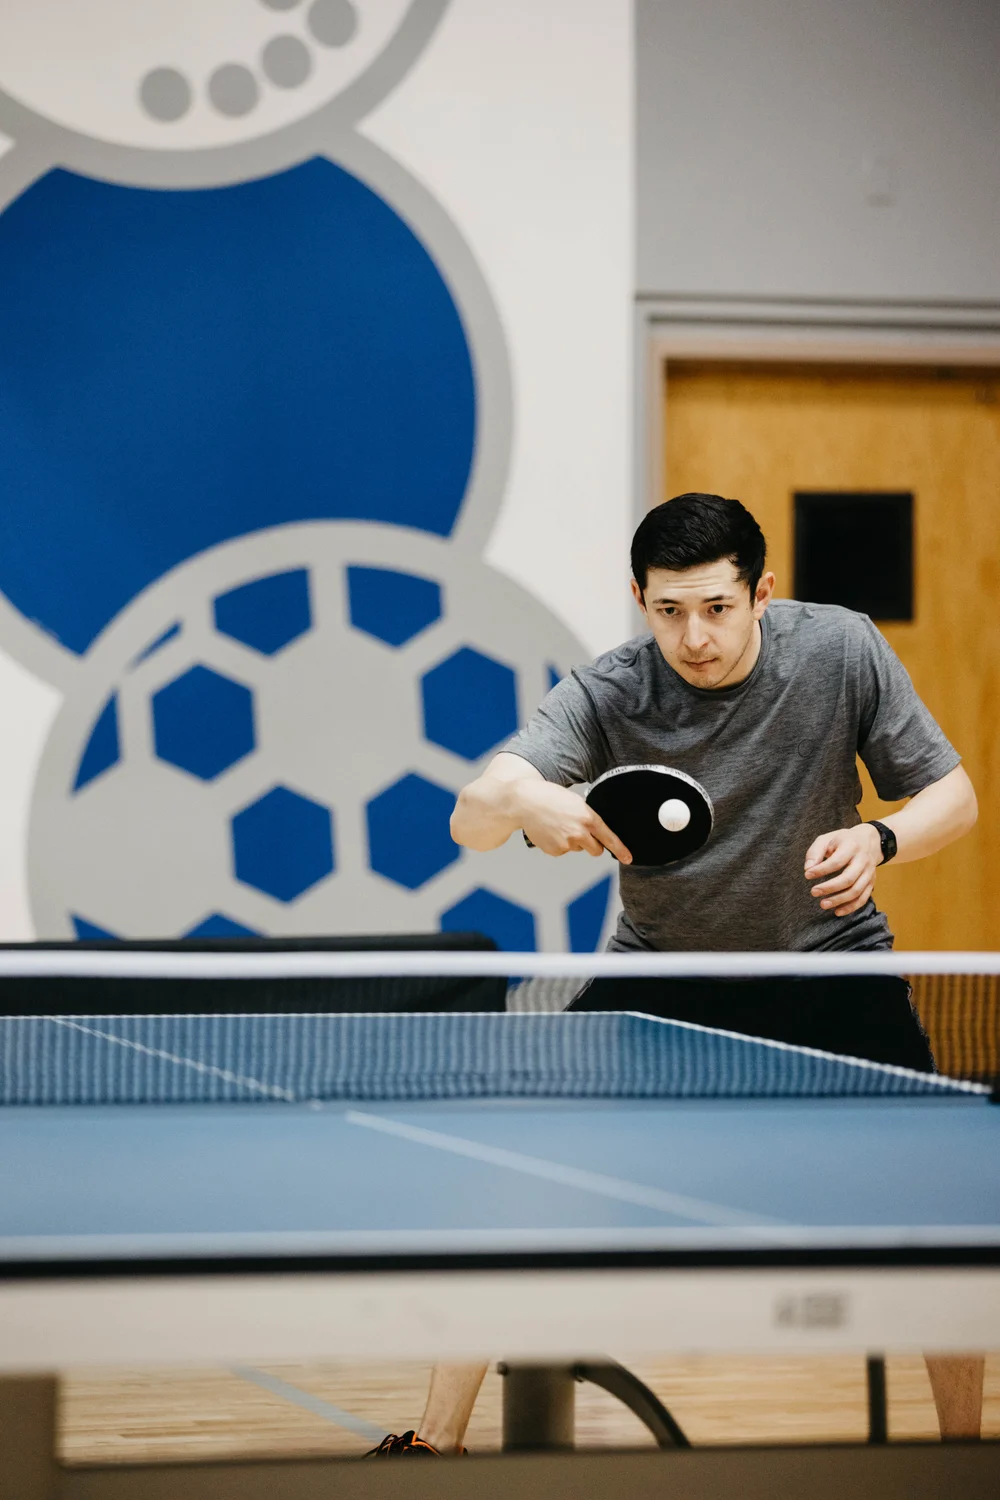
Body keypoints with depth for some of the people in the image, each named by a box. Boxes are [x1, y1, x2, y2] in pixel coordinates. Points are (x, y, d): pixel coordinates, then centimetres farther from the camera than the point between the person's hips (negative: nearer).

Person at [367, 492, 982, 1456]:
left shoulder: (841, 650, -18)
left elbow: (951, 796, -9)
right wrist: (525, 804, -56)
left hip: (827, 958, 0)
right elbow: (469, 821, -33)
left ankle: (964, 1439, 12)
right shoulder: (608, 696, -22)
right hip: (661, 971, 0)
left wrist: (879, 839, -31)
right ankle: (434, 1443, 3)